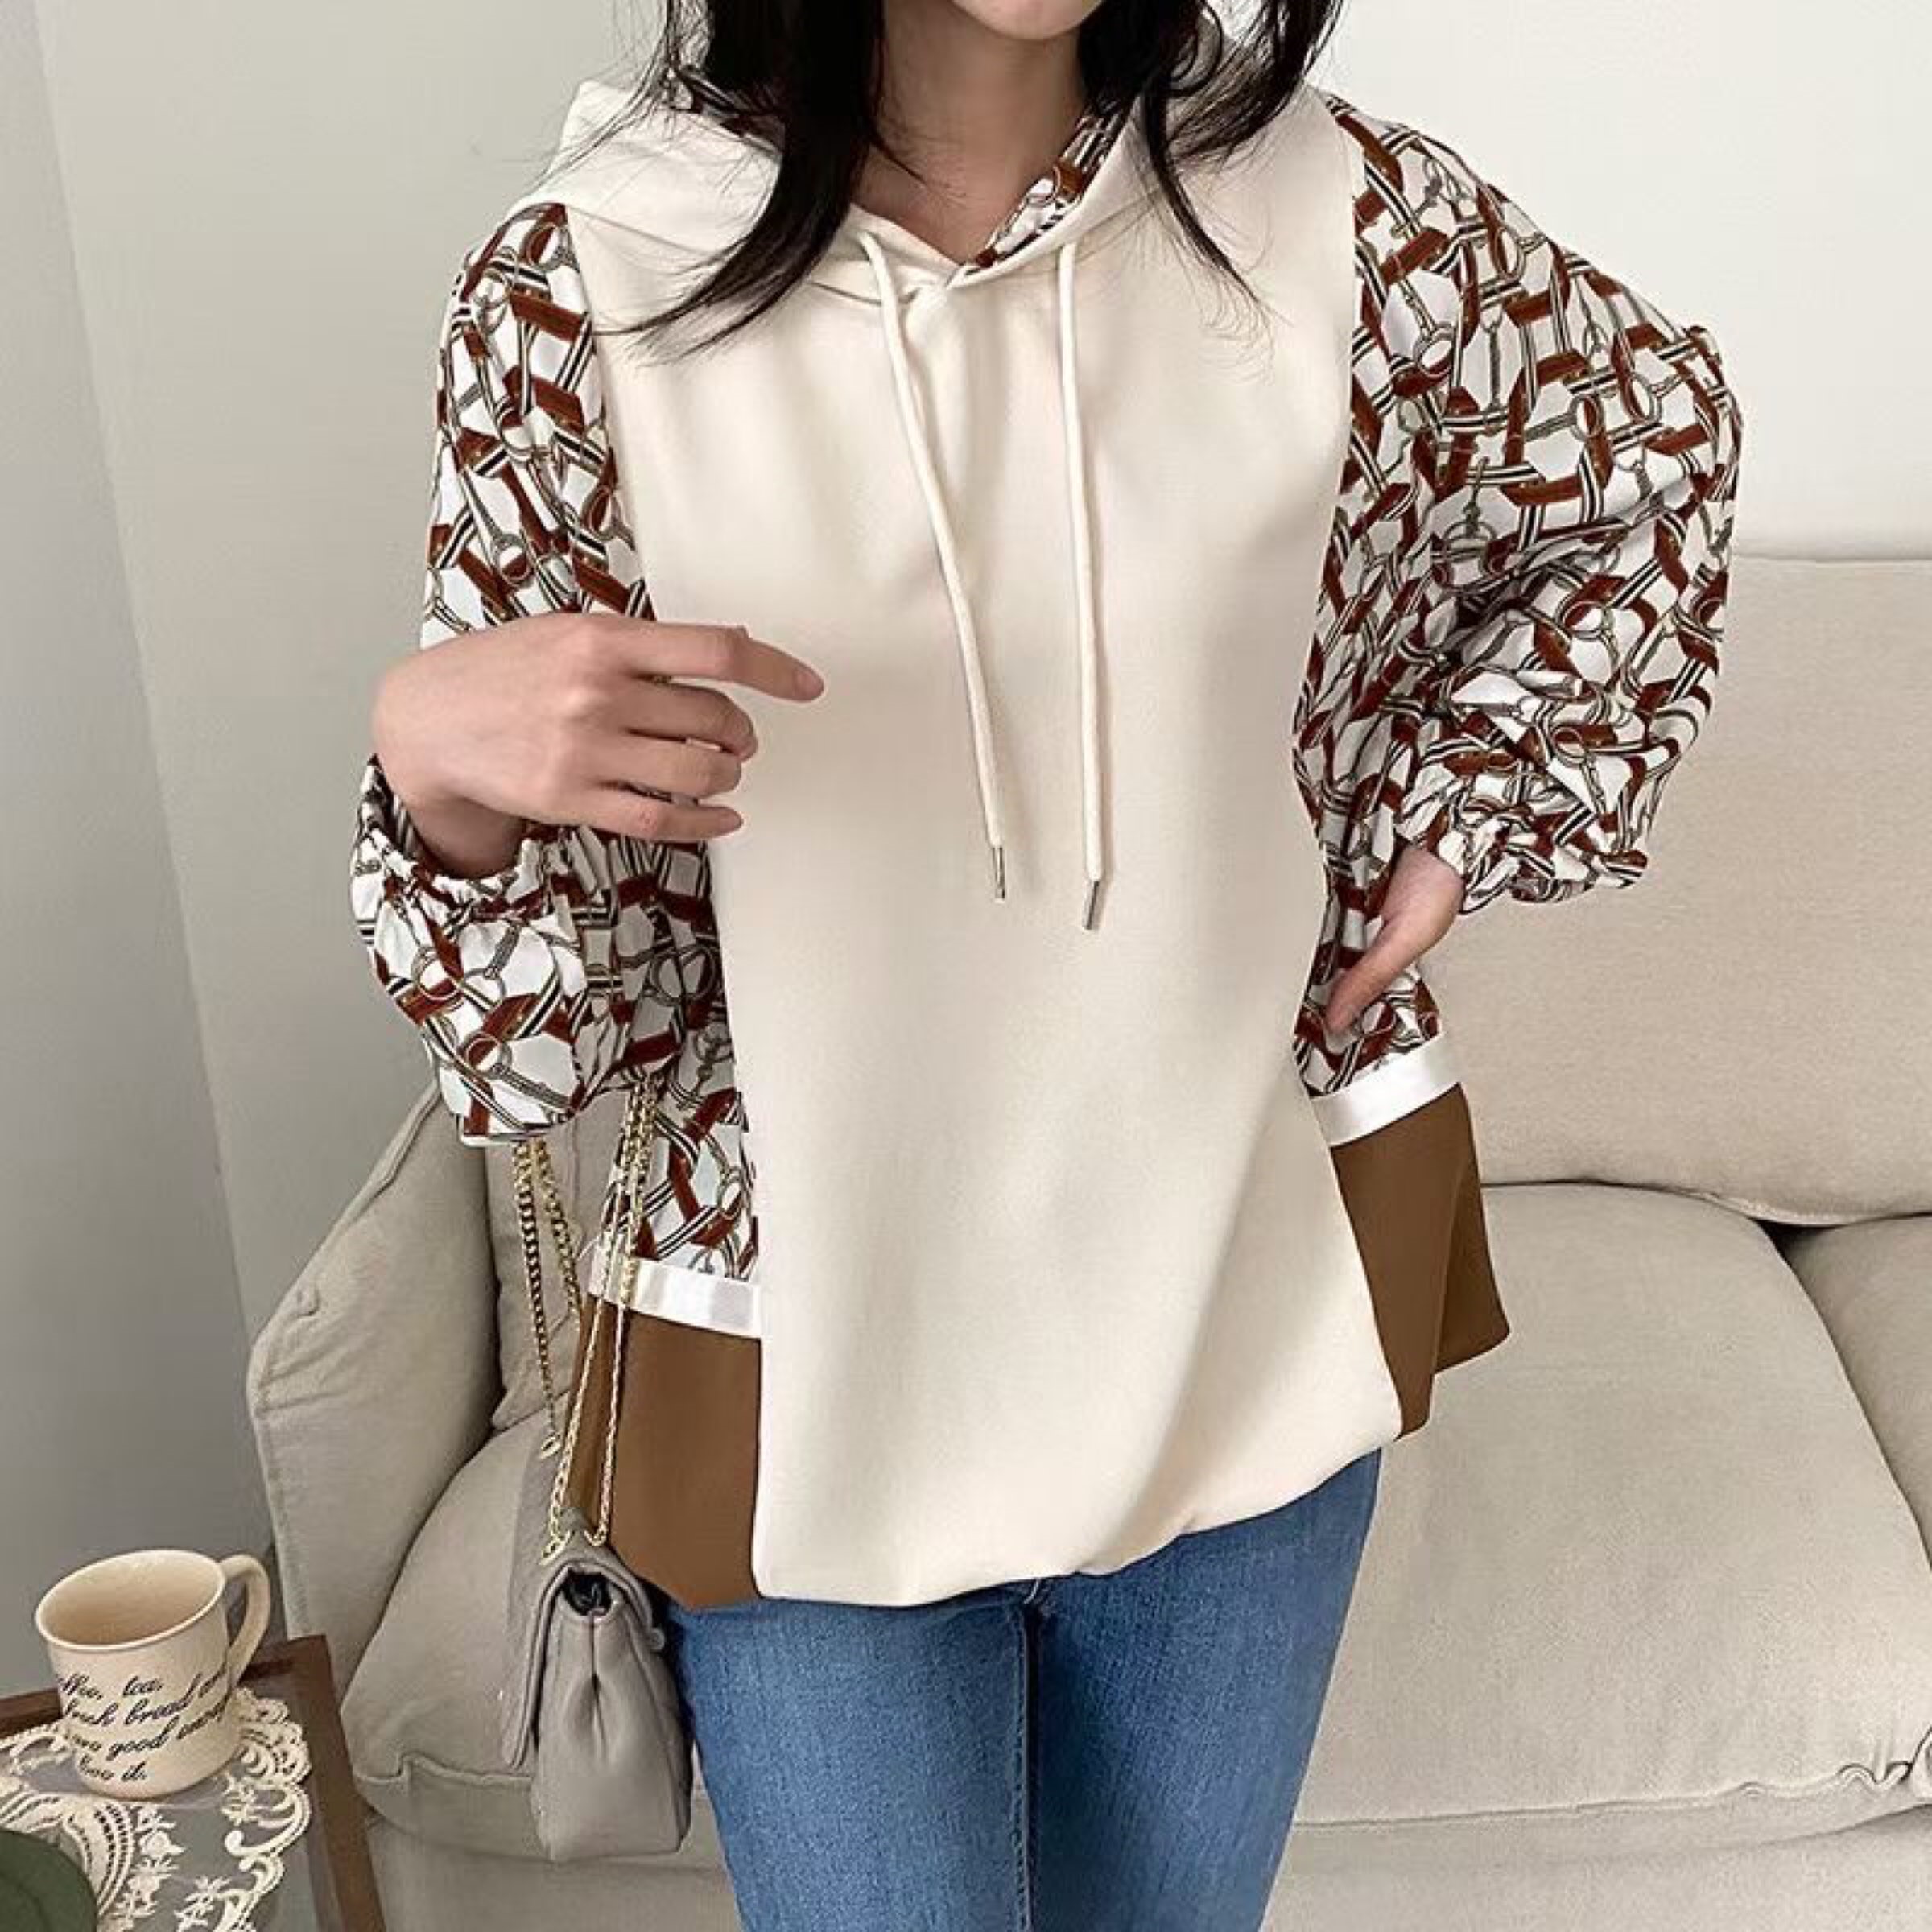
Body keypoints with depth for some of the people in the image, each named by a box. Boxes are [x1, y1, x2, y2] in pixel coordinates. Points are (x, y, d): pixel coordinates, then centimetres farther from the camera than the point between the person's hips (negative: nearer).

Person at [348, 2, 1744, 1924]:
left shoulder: (1344, 211, -9)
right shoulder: (577, 291, -12)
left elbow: (1654, 443, 14)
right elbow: (544, 1021, -10)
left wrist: (1470, 809, 4)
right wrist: (436, 762, -31)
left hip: (1251, 1302, 3)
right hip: (821, 1361, -1)